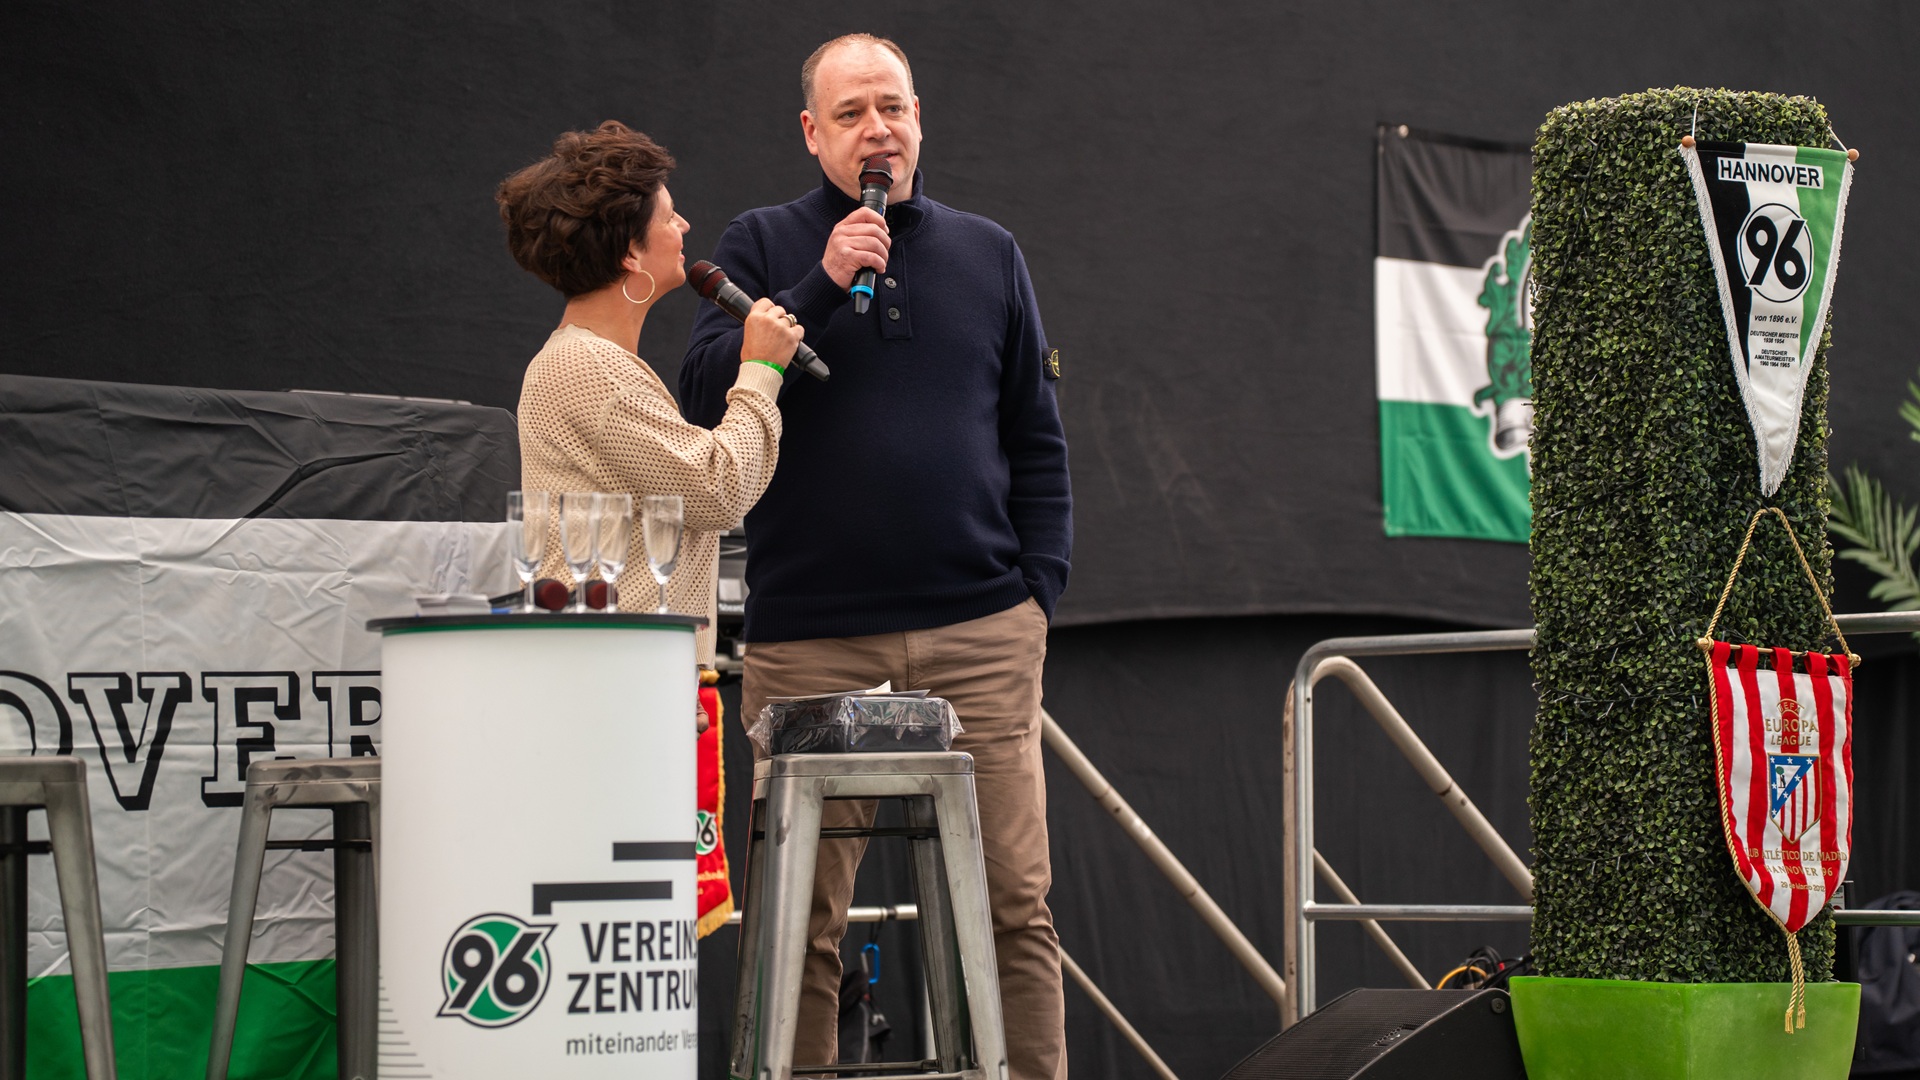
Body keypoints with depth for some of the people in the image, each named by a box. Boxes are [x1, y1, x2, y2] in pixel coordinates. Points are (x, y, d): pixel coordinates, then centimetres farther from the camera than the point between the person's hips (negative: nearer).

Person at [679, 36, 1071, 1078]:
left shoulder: (987, 255, 16)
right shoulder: (763, 247, 9)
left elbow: (1037, 441, 17)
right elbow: (705, 398, -4)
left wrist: (1039, 587, 6)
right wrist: (821, 285, -11)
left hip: (979, 637, 2)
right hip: (811, 639, -1)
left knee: (1013, 903, -3)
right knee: (802, 920, -1)